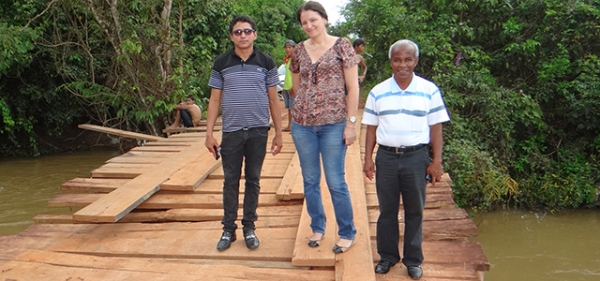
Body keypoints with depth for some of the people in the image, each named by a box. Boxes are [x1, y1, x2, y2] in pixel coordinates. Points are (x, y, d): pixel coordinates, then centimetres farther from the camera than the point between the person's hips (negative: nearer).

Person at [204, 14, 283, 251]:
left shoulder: (266, 62, 2)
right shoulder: (221, 63, 2)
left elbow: (273, 100, 4)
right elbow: (214, 100, 5)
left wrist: (278, 133, 2)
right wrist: (209, 133, 0)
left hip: (258, 131, 0)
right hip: (231, 132, 0)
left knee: (253, 181, 9)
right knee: (230, 182, 7)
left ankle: (249, 228, 21)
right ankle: (228, 229, 18)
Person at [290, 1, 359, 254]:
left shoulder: (341, 45, -3)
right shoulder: (299, 51, 8)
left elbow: (352, 87, -5)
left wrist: (350, 122, -9)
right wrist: (298, 115, 12)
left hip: (333, 124, -4)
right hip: (302, 124, 4)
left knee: (335, 182, 1)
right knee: (310, 180, 11)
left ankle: (347, 233, 18)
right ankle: (317, 228, 28)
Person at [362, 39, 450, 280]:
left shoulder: (430, 91, 0)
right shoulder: (378, 92, 4)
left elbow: (436, 128, 1)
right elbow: (371, 128, 7)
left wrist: (437, 161, -3)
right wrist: (368, 159, 3)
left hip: (416, 157, -1)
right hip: (386, 156, 2)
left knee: (414, 211, 9)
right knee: (387, 210, 11)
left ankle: (413, 260, 23)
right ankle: (387, 256, 27)